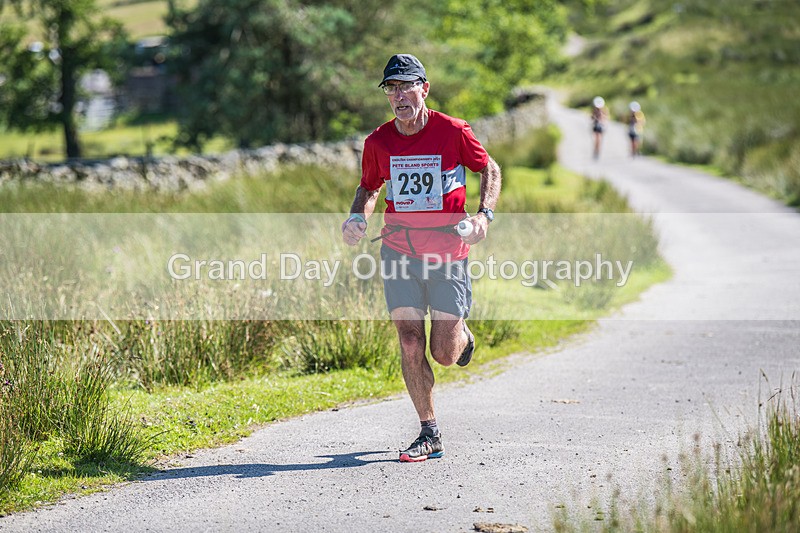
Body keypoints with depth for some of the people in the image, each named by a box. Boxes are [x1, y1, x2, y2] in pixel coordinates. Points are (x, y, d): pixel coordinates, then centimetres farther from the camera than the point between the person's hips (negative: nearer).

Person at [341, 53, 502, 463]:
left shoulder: (453, 132, -8)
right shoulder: (378, 141, 0)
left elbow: (489, 169, 5)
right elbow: (369, 187, 17)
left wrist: (484, 214, -11)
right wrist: (358, 216, -4)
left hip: (448, 252, -2)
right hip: (399, 253, 2)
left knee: (445, 355, 0)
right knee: (410, 344, -6)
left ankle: (461, 331, 38)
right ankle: (429, 434, 6)